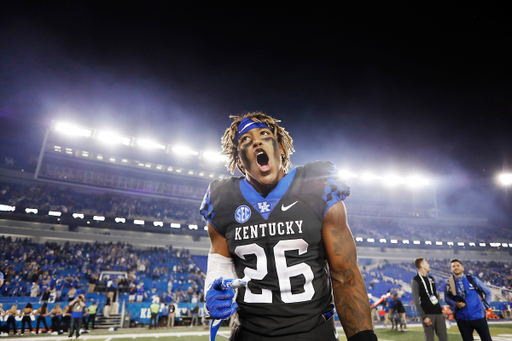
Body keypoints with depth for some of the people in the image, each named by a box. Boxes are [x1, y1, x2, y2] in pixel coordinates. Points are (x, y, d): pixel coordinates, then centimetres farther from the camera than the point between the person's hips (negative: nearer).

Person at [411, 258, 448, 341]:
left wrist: (441, 310, 16)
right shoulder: (415, 281, -7)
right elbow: (416, 301, -11)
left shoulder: (431, 278, 16)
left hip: (438, 313, 7)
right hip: (427, 314, -6)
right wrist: (424, 317, -16)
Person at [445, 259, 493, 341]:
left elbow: (488, 292, 10)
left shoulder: (472, 280, -2)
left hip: (478, 316, 0)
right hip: (462, 319, 0)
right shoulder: (449, 283, -3)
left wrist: (485, 305, 2)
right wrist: (455, 304, -11)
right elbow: (447, 298, 7)